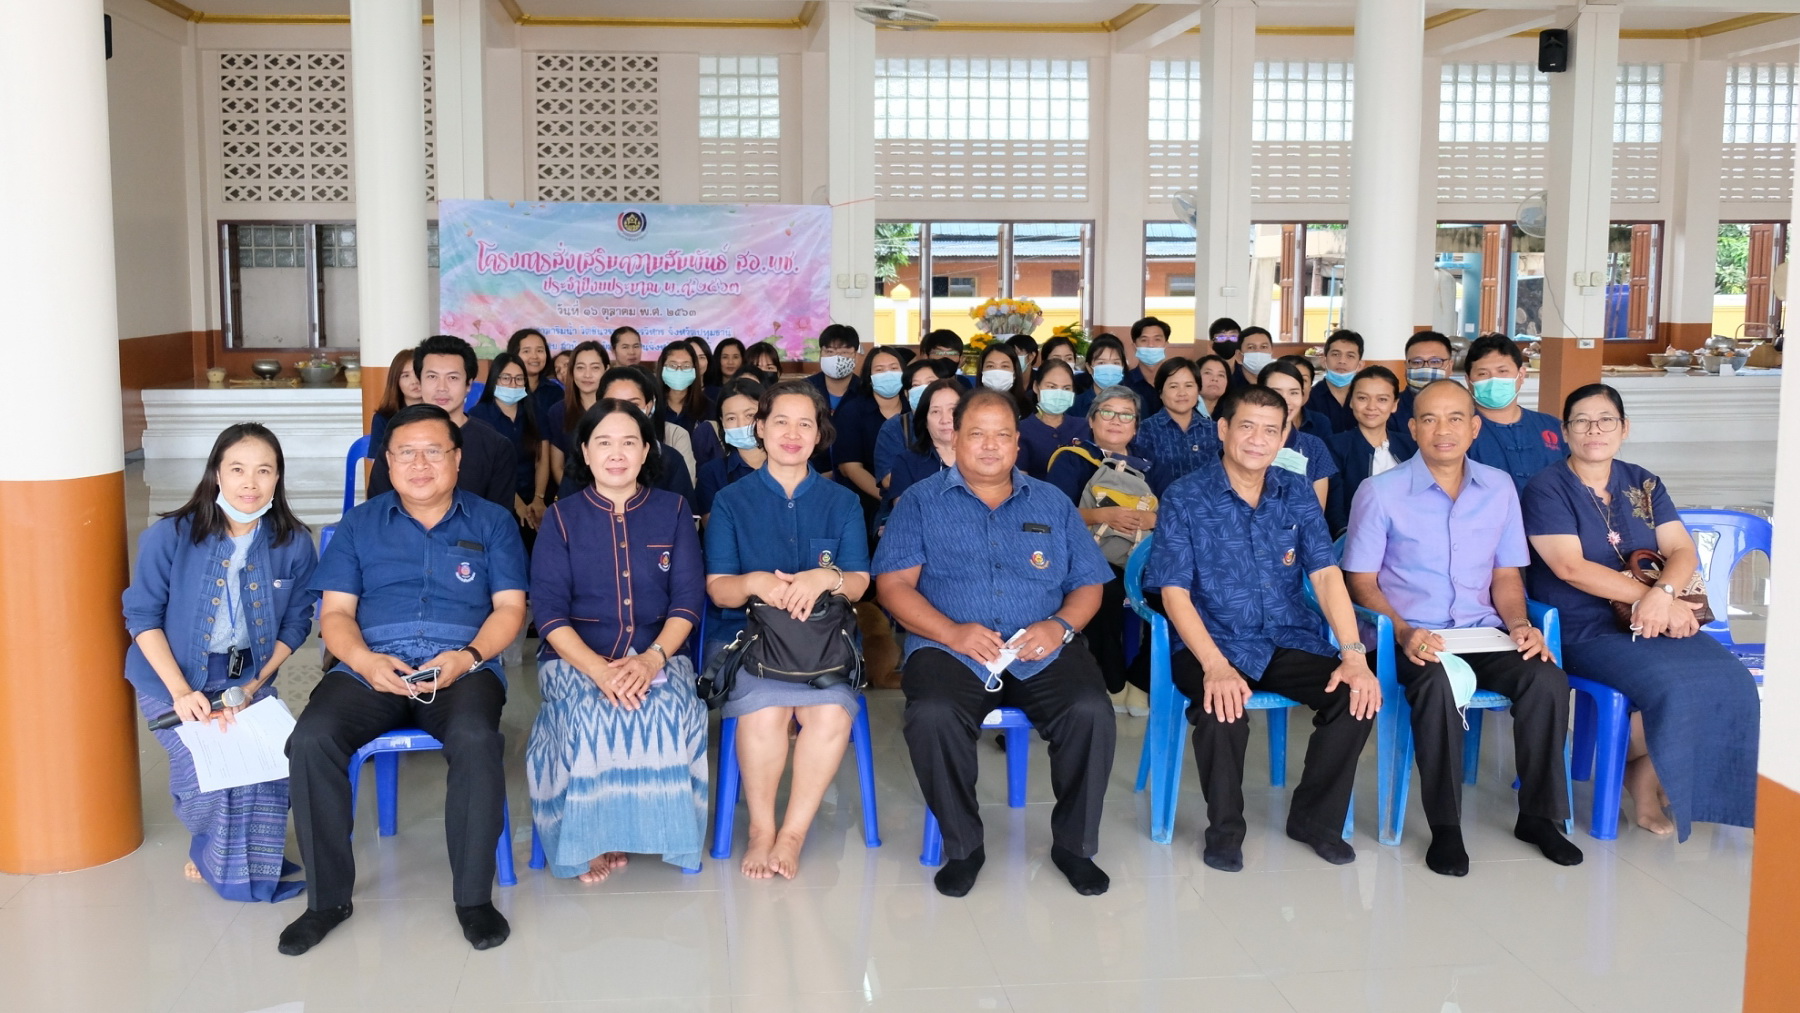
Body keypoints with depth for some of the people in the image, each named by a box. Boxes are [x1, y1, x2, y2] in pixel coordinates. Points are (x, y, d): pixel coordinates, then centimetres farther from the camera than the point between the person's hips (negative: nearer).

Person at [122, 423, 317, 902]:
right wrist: (181, 691, -16)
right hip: (171, 677, -2)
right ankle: (219, 854, 7)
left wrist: (254, 684, -10)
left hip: (248, 677, 2)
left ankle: (233, 861, 4)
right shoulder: (170, 536, -10)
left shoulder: (293, 543, -5)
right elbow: (142, 616, -7)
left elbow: (295, 624, 3)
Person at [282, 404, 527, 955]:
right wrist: (365, 661, -12)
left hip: (462, 668, -1)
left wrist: (468, 656, -13)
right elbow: (336, 612, 10)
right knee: (311, 739, -28)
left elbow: (510, 607, 7)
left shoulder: (492, 522, 14)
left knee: (476, 738, -35)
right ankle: (328, 896, -12)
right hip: (370, 667, 2)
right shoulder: (359, 525, 17)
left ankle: (474, 896, -19)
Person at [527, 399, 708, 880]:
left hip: (658, 656, 1)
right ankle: (594, 837, -12)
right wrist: (598, 669, -22)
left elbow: (688, 600, 0)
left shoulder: (673, 511, 8)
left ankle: (660, 830, -11)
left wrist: (653, 659, -20)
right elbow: (550, 611, -4)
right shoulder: (562, 517, 6)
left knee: (665, 710, -32)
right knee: (590, 714, -33)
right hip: (576, 658, -1)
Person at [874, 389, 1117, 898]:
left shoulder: (1051, 503, 18)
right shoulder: (922, 502, 10)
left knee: (1092, 712, -27)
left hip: (1042, 652, 2)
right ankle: (963, 846, -10)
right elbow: (894, 585, -1)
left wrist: (1060, 626, -9)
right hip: (951, 649, -2)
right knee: (932, 715, -33)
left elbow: (1088, 584, 14)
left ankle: (1074, 843, -5)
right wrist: (953, 632, -16)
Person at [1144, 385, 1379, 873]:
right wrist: (1215, 666, -26)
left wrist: (1353, 654, -17)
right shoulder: (1185, 498, -5)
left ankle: (1315, 818, 3)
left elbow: (1326, 574, -2)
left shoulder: (1297, 493, 6)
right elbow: (1174, 592, -11)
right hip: (1213, 643, -4)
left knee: (1358, 695, -21)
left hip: (1290, 641, 4)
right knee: (1224, 712, -34)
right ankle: (1225, 828, -4)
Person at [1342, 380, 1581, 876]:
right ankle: (1445, 827, -21)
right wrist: (1403, 632, -18)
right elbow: (1362, 581, -2)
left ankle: (1538, 814, -7)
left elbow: (1507, 574, 14)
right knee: (1438, 685, -37)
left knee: (1547, 678, -26)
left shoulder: (1499, 487, 9)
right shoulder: (1380, 492, -3)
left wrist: (1518, 623, -6)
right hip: (1415, 638, -4)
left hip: (1483, 632, 4)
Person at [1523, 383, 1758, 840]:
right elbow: (1570, 567, -14)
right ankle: (1643, 775, 0)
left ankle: (1644, 772, 1)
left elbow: (1683, 550, 3)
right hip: (1583, 631, -5)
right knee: (1675, 684, -29)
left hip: (1654, 623, 6)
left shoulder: (1643, 485, 13)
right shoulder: (1546, 489, -3)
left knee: (1731, 680, -19)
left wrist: (1662, 595, -19)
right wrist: (1649, 598, -19)